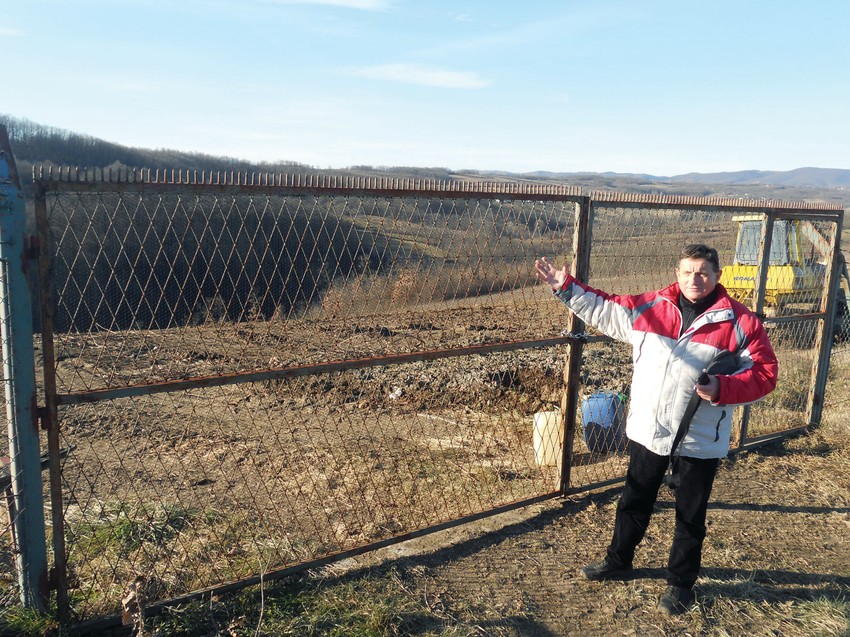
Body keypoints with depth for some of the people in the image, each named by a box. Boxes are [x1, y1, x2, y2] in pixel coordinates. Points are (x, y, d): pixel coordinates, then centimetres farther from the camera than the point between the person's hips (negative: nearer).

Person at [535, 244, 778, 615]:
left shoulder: (740, 322, -9)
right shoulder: (650, 307, -1)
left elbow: (764, 374, -8)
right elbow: (603, 309, 7)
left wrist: (723, 389, -24)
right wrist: (565, 287, -2)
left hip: (700, 440, -3)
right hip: (647, 430, 3)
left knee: (690, 515, 14)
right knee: (634, 501, 19)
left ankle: (681, 583, 34)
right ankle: (618, 562, 40)